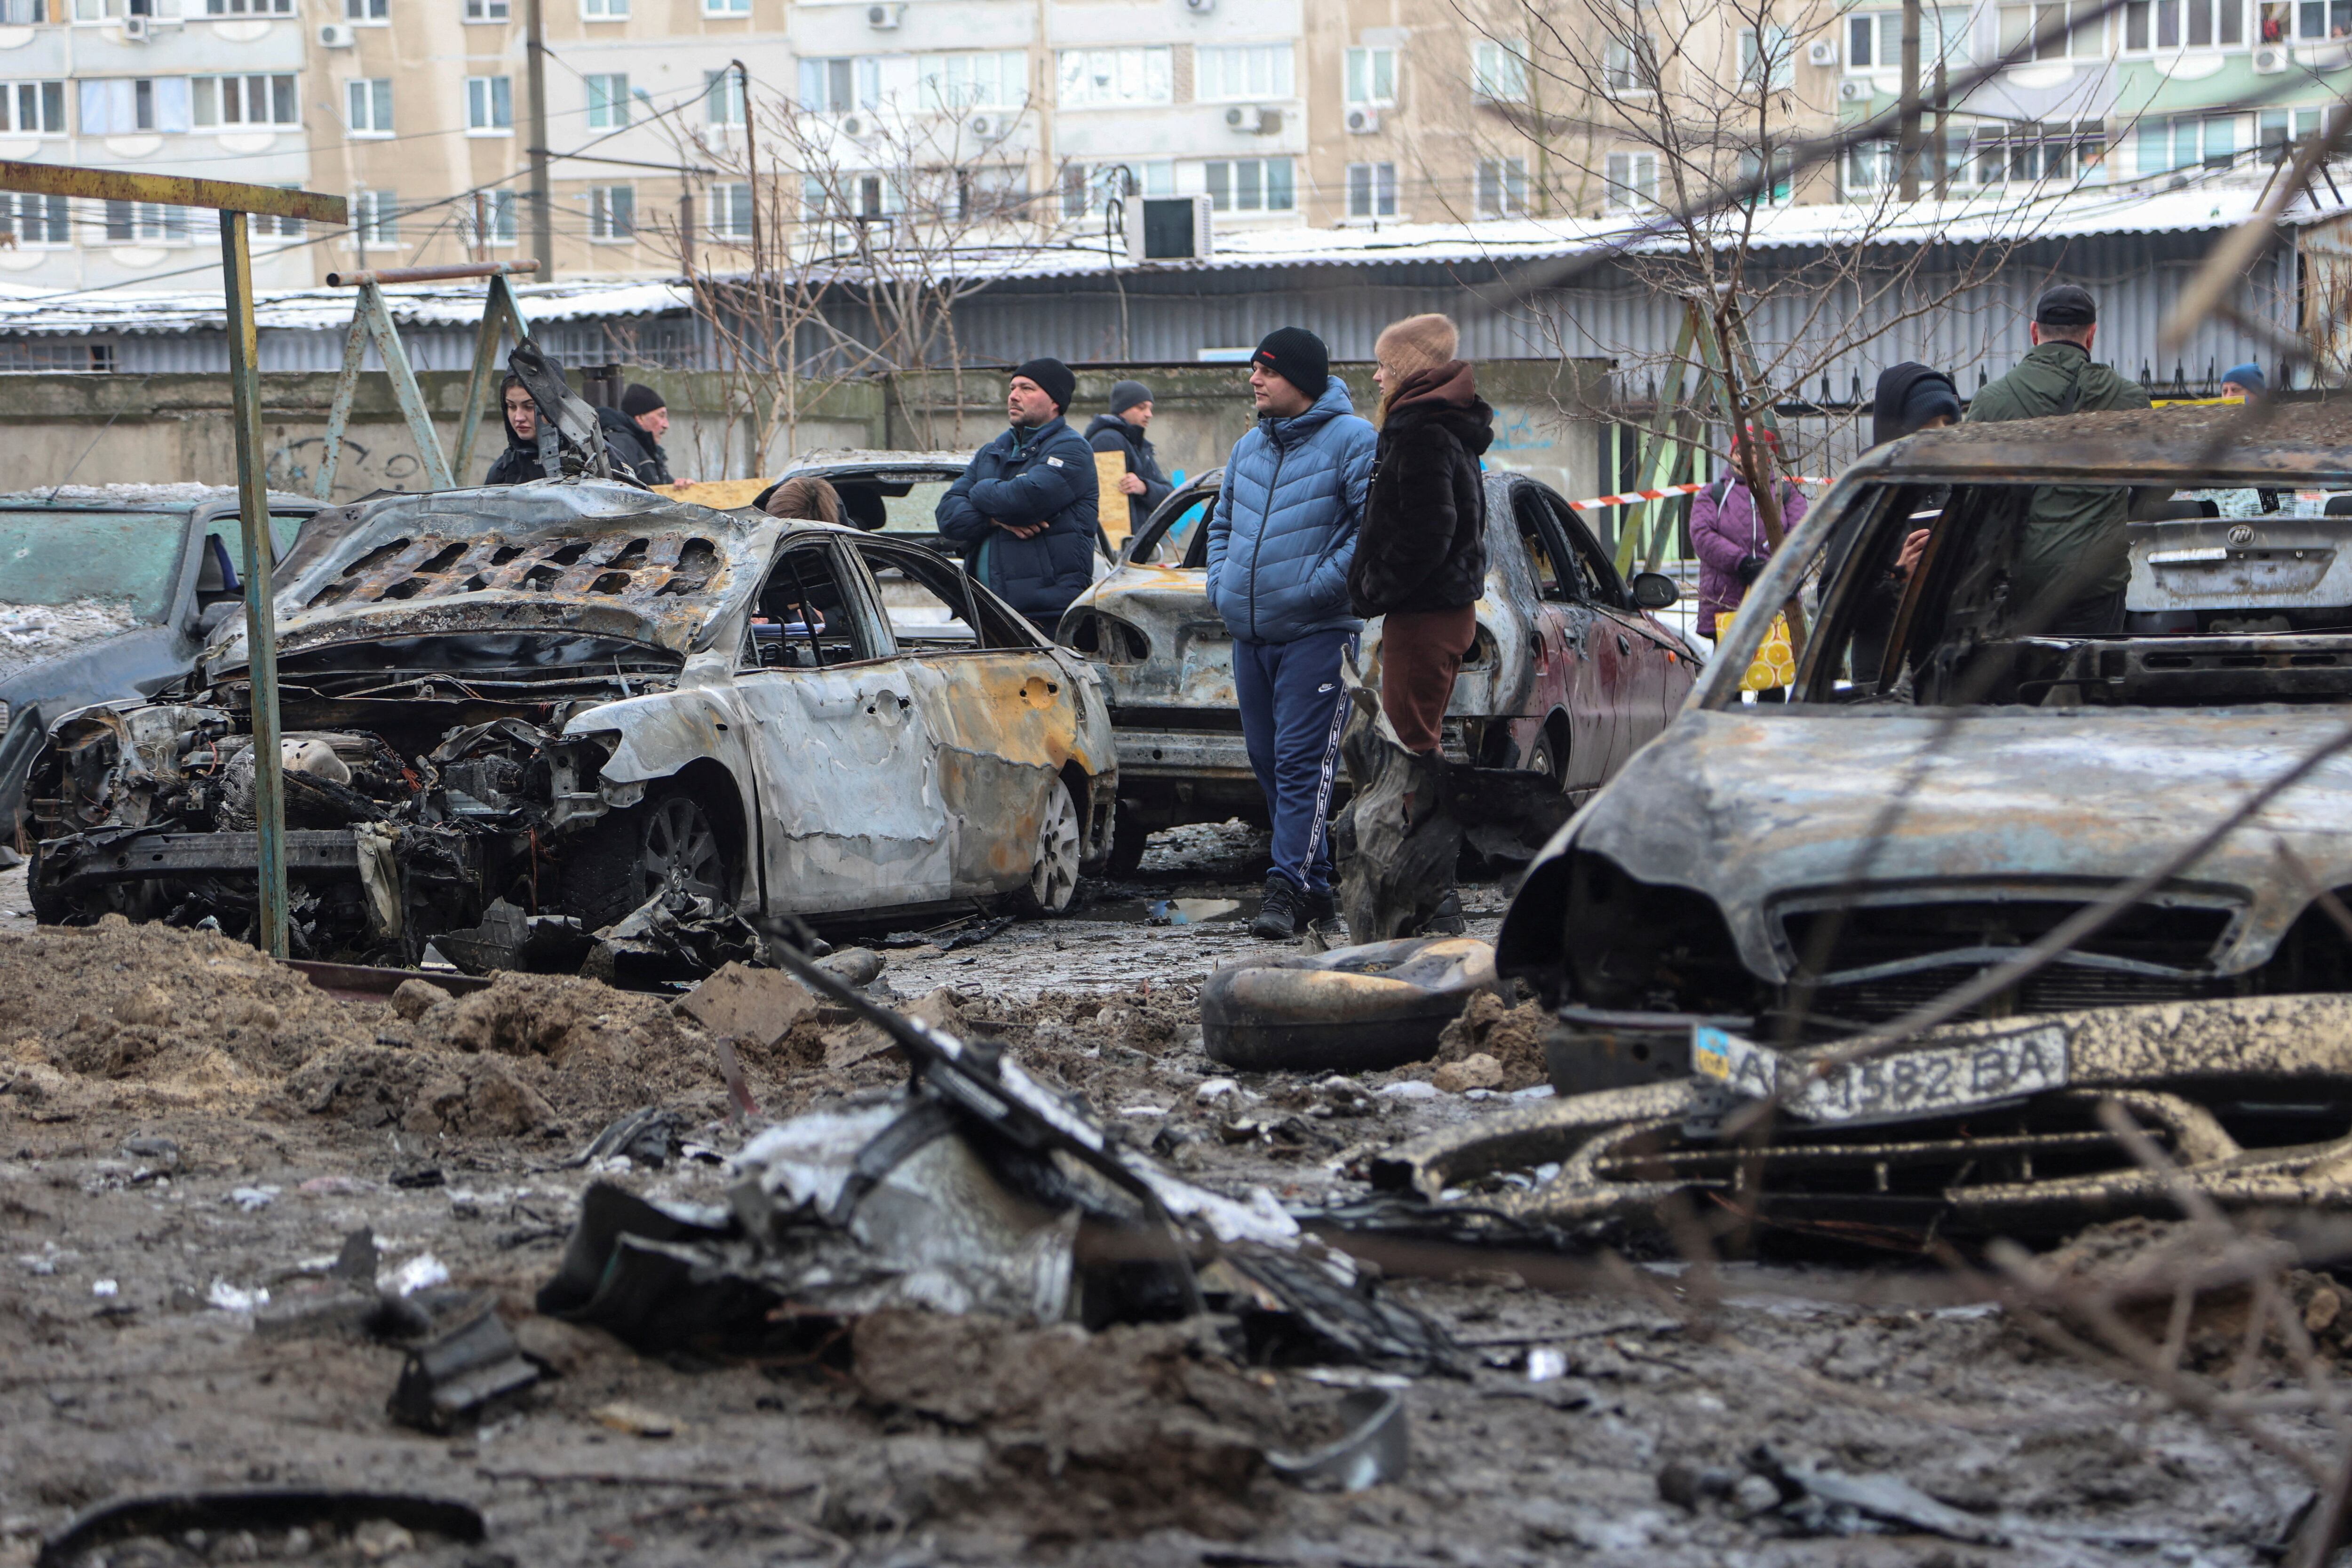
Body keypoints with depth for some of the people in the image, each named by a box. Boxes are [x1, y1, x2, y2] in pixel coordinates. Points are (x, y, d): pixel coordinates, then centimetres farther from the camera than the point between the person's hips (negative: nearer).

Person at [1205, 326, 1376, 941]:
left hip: (1316, 632, -8)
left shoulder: (1351, 440, -7)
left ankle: (1290, 884, -13)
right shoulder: (1250, 447, 16)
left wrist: (1321, 585, -17)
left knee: (1303, 762, -11)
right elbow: (1222, 522, 28)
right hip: (1249, 632, 8)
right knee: (1268, 762, 10)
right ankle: (1314, 882, 18)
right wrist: (1220, 585, 11)